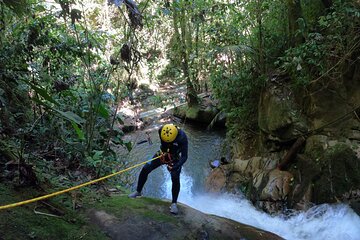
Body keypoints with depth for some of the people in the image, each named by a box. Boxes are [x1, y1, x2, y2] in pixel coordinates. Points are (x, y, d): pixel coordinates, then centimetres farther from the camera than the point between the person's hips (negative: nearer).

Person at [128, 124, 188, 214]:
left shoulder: (182, 137, -34)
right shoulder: (161, 130, -24)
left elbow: (184, 157, -33)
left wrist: (174, 167, -43)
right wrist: (163, 150, 4)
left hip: (174, 159, -3)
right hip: (162, 154, 3)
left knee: (175, 179, -21)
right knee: (145, 170, -5)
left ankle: (174, 203, -3)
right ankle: (138, 192, 17)